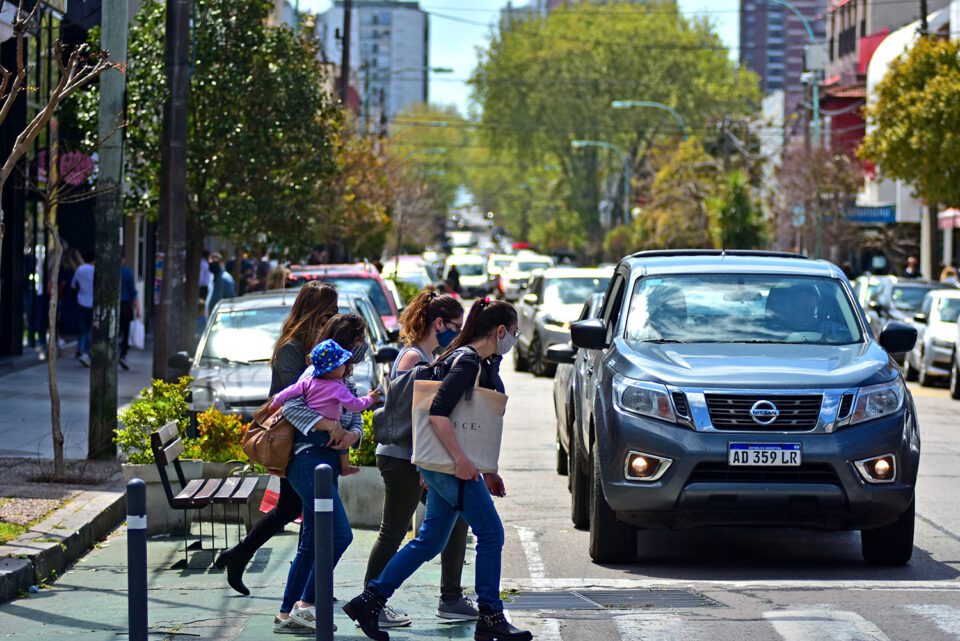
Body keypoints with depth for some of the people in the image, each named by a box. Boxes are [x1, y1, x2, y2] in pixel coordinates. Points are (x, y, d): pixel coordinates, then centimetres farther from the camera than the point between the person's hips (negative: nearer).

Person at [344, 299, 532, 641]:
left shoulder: (479, 363, 16)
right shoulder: (466, 362, -15)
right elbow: (438, 412, -25)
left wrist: (487, 471, 23)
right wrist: (461, 459, -25)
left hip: (446, 467, 10)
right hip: (449, 467, -10)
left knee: (430, 540, 12)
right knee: (491, 534, -3)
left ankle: (370, 600, 14)